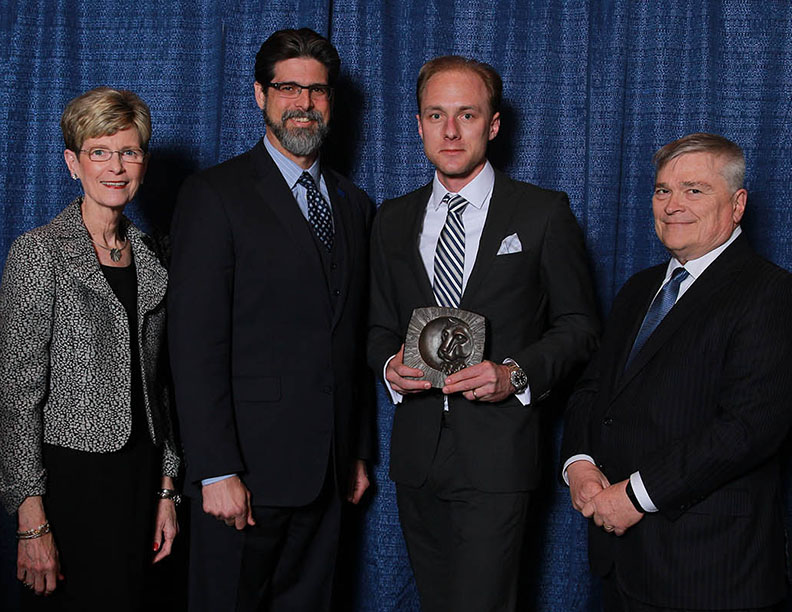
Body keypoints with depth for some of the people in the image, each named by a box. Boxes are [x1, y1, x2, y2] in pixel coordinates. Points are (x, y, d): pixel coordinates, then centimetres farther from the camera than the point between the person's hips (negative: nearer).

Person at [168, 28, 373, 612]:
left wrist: (359, 451, 15)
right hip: (248, 468, -5)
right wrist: (216, 471, -16)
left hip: (327, 470, 5)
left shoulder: (354, 204, 14)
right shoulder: (214, 195, -5)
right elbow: (196, 343, -12)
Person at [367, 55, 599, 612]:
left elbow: (579, 325, 2)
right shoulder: (393, 220, 12)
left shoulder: (544, 213, 0)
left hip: (496, 457, -4)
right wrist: (390, 363, -6)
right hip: (417, 454, 4)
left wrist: (515, 373, -15)